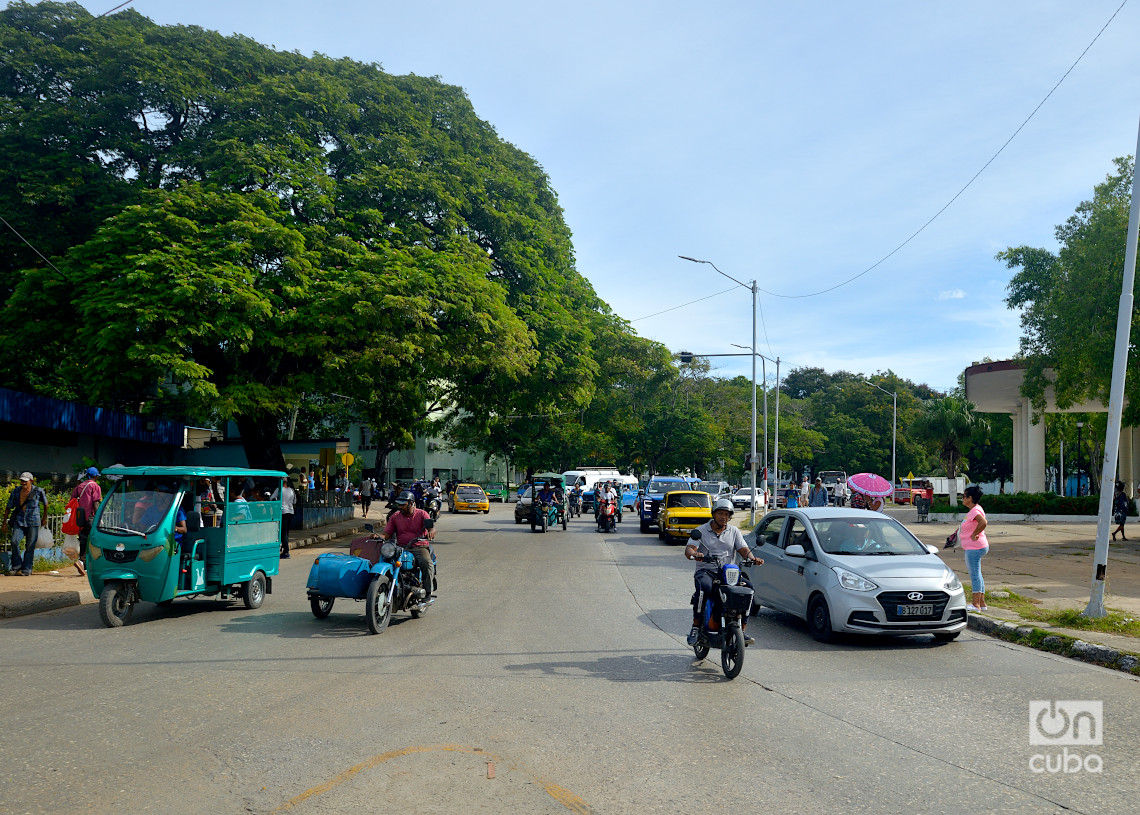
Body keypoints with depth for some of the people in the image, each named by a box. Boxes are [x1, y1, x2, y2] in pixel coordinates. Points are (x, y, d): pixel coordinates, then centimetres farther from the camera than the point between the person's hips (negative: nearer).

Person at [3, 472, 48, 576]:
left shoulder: (38, 491, -2)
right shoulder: (16, 492, 4)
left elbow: (45, 504, 14)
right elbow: (9, 507, 13)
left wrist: (44, 519, 18)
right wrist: (5, 522, 12)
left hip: (33, 522, -2)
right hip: (19, 521, 2)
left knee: (30, 546, -2)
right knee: (14, 541, -15)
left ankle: (27, 568, 8)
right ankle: (16, 565, 2)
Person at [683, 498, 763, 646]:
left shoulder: (734, 531, 16)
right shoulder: (701, 530, 6)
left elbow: (744, 550, 7)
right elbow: (689, 549, -8)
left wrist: (752, 558, -18)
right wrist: (694, 554, -34)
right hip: (705, 571, -3)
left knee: (748, 587, -22)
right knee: (704, 588, -37)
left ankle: (741, 630, -14)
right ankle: (696, 627, -26)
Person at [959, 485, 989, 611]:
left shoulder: (975, 510, -18)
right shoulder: (973, 510, 15)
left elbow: (983, 522, -36)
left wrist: (974, 535, -24)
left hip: (974, 548, -11)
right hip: (972, 548, 11)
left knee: (975, 574, -7)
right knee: (976, 575, 14)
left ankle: (976, 604, -5)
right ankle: (982, 603, 20)